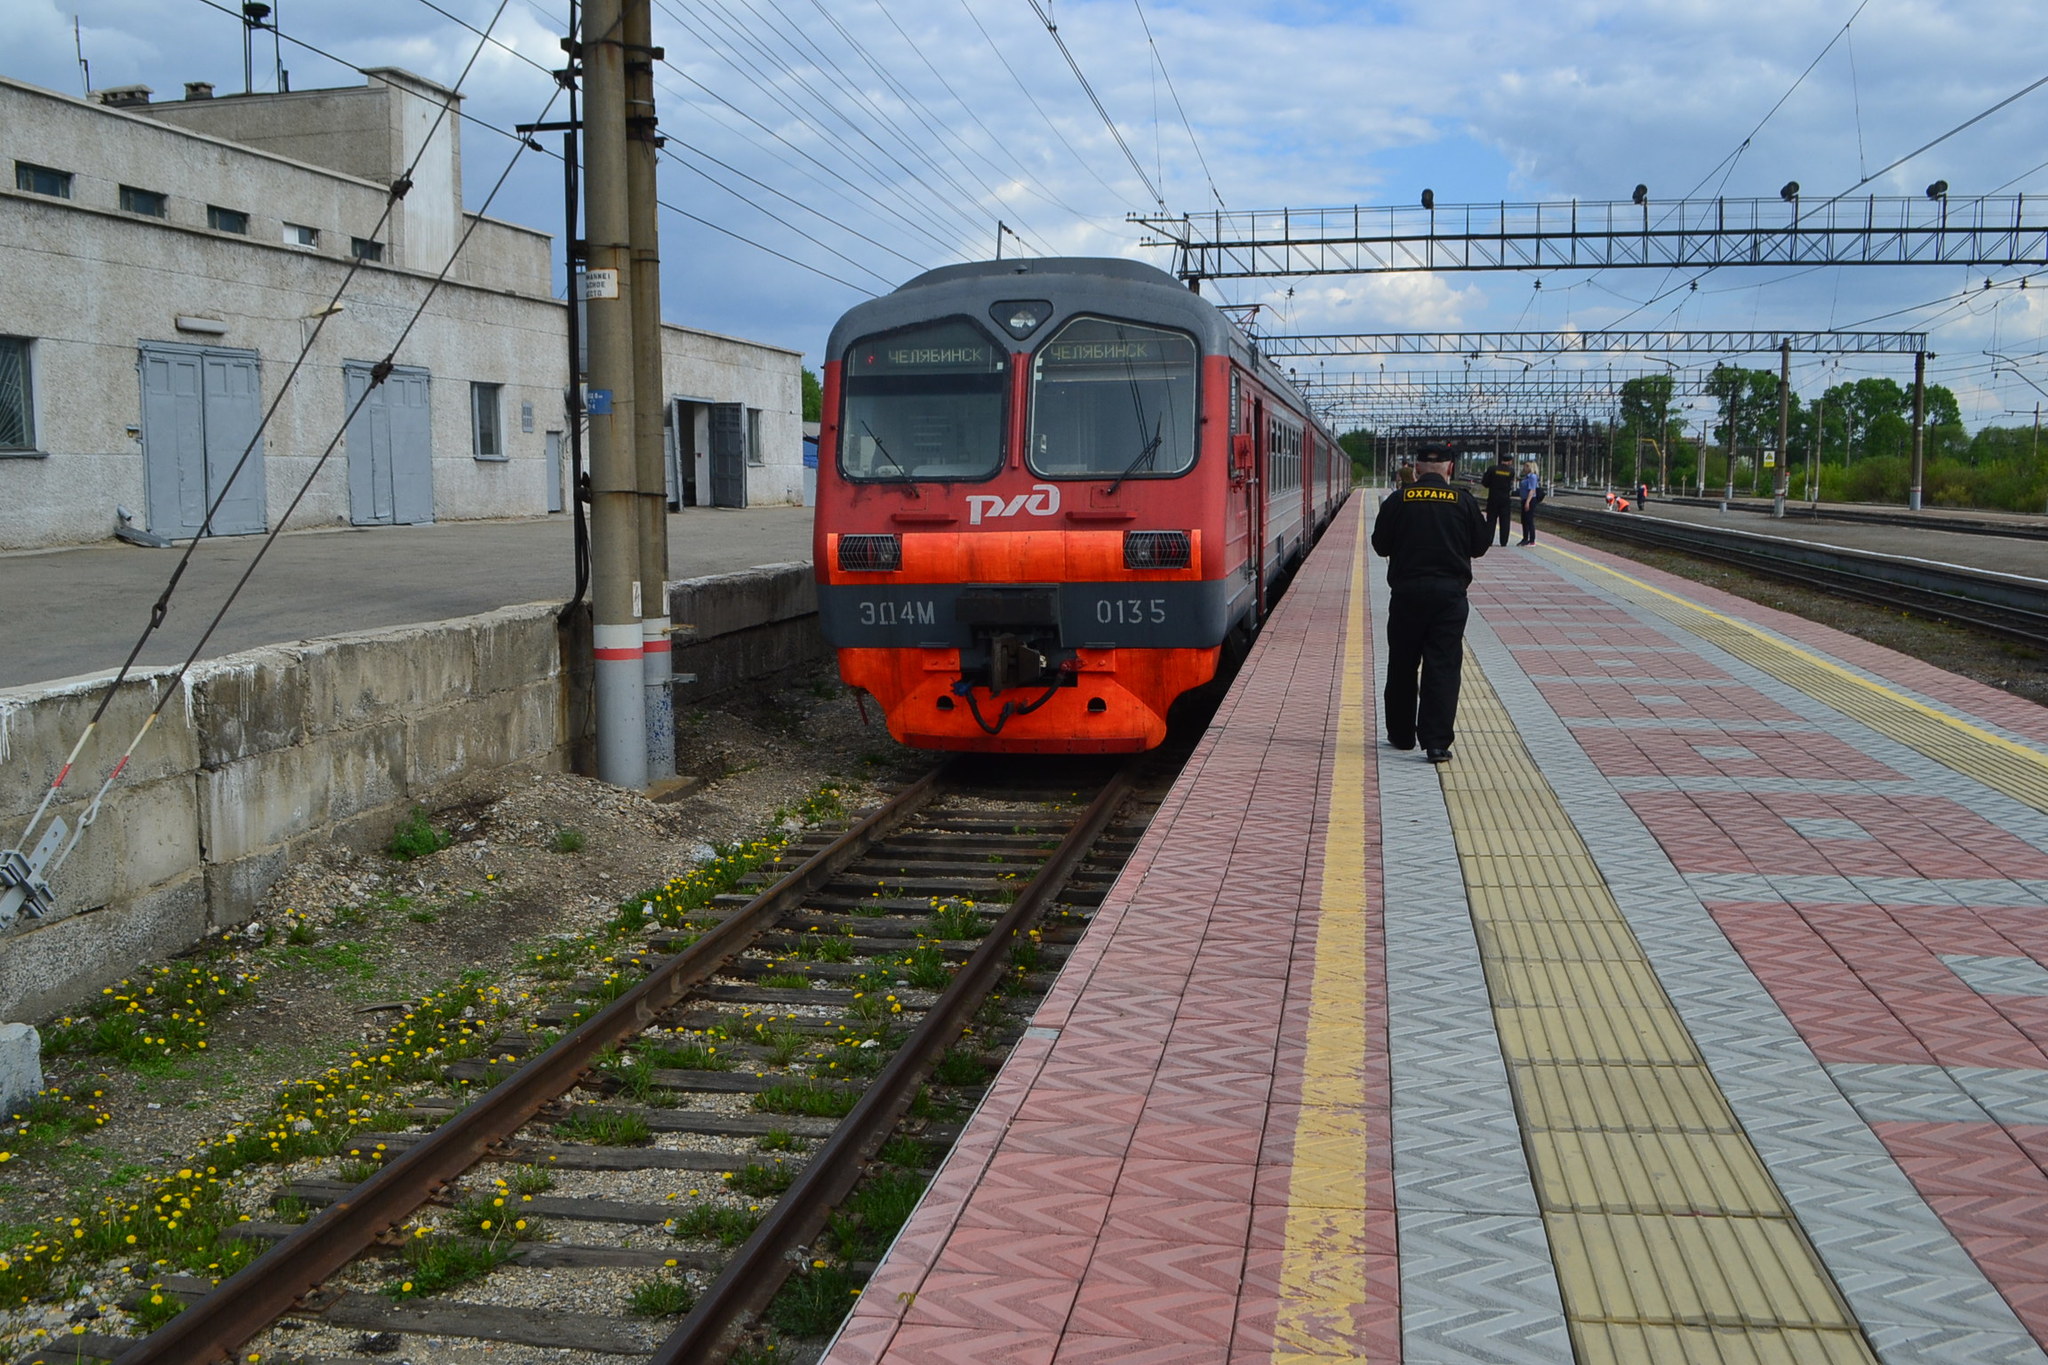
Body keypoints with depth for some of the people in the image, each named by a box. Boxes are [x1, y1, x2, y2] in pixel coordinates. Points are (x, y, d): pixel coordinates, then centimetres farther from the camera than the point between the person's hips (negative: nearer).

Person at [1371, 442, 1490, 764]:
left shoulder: (1398, 500, -2)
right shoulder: (1464, 501, -1)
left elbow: (1380, 546, 5)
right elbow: (1480, 545, 7)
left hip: (1406, 592, 1)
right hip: (1450, 593, 0)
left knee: (1402, 666, 14)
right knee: (1443, 668, 0)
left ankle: (1401, 734, 23)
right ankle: (1436, 743, -6)